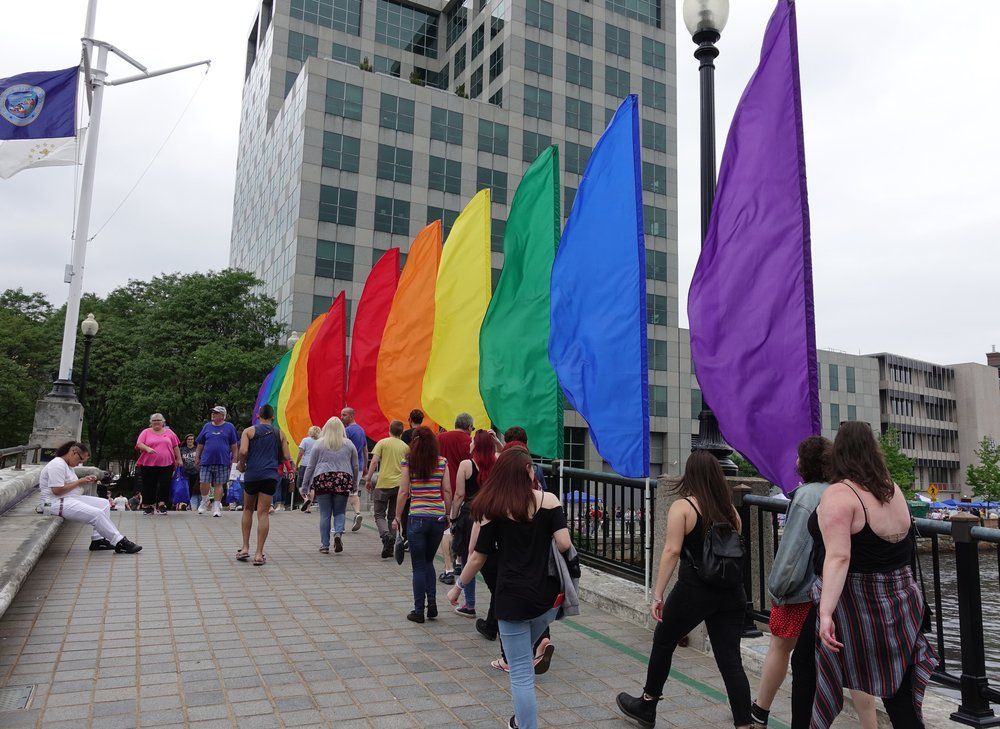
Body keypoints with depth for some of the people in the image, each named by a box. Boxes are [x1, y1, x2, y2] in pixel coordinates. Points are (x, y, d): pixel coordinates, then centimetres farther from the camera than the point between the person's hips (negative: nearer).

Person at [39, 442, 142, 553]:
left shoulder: (68, 466, 19)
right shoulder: (57, 465, -14)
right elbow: (57, 490, -23)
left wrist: (85, 481, 1)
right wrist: (79, 482, -13)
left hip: (71, 498, 11)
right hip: (56, 503, -11)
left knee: (104, 504, 1)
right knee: (97, 514, -23)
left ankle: (98, 540, -6)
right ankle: (119, 542, -17)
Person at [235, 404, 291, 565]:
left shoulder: (249, 431, 4)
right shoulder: (279, 434, 10)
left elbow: (243, 451, -11)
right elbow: (287, 457, 6)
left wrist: (241, 465, 7)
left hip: (252, 475, 0)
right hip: (270, 476, 0)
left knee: (248, 509, 20)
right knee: (263, 513, 1)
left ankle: (245, 548, 18)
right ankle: (259, 553, -2)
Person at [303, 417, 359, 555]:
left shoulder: (319, 444, 3)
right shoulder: (349, 444, 6)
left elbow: (311, 467, 5)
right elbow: (355, 466, 11)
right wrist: (354, 483, 22)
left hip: (322, 481, -1)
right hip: (343, 480, 1)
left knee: (325, 514, 5)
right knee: (339, 512, 12)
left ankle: (325, 545, 9)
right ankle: (338, 533, -12)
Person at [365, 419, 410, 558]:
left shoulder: (382, 443, 0)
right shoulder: (405, 446, 8)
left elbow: (374, 461, -9)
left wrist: (368, 480, -4)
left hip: (383, 484, -3)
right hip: (399, 484, 3)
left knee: (379, 515, 6)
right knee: (394, 515, 12)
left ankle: (386, 535, -21)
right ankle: (390, 547, 11)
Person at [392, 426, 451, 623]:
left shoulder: (407, 462, -4)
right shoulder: (442, 462, 1)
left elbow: (403, 492, -5)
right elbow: (447, 491, 1)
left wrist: (397, 517, 4)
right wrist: (448, 514, 12)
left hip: (417, 517, -2)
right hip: (438, 517, 2)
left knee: (419, 566, 9)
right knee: (428, 561, 21)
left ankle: (419, 610, 11)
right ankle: (432, 601, 9)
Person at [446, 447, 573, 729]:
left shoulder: (494, 508, -5)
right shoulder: (548, 500, -5)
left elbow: (478, 557, -1)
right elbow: (564, 544, -12)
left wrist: (457, 587, 14)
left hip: (512, 598, -2)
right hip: (547, 596, 3)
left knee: (520, 672, 7)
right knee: (524, 656, 26)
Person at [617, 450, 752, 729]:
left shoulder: (682, 507, -9)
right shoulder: (730, 509, 7)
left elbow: (671, 551, -16)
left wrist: (657, 595, -13)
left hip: (694, 590, -4)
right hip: (731, 592, 4)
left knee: (663, 643, 16)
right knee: (730, 660, 8)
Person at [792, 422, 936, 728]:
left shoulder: (838, 494, -19)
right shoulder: (893, 490, 4)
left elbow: (838, 557, -29)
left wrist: (826, 613, -33)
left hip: (852, 602, -6)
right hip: (900, 601, 6)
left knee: (805, 663, 15)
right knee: (899, 691, 11)